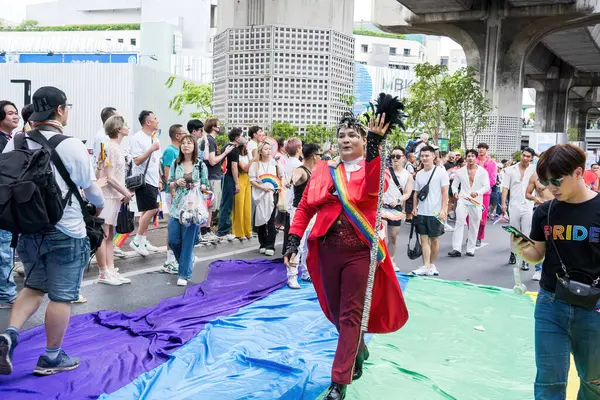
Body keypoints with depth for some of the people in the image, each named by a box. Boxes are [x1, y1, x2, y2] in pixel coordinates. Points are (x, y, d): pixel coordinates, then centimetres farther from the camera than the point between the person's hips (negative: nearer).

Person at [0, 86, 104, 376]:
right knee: (62, 296, 7)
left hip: (29, 229, 5)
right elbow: (90, 188, -5)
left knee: (34, 286, 23)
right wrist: (99, 205, 16)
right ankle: (51, 357, 18)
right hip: (66, 232, -5)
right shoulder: (72, 146, -14)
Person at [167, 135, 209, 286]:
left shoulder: (201, 165, 0)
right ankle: (187, 261, 33)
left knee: (188, 241, -1)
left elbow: (206, 185, 5)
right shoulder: (175, 164, 5)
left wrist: (199, 186, -16)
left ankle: (184, 274, 9)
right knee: (173, 240, 3)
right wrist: (176, 183, -12)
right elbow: (170, 184, 9)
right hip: (177, 206, 3)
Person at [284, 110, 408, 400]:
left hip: (360, 252, -4)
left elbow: (374, 188, -25)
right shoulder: (322, 170, 8)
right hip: (328, 251, 4)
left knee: (350, 315, -1)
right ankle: (359, 350, 44)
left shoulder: (372, 167, 0)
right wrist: (294, 240, 0)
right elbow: (305, 207, 10)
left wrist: (375, 144, -27)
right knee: (336, 312, 16)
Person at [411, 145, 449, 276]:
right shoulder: (419, 174, 10)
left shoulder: (441, 172, -4)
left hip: (435, 212, -4)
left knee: (434, 239, 6)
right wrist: (414, 207, 4)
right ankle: (426, 266, 1)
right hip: (422, 212, 4)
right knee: (424, 239, 1)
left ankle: (432, 265, 19)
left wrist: (443, 210, -14)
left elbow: (445, 192, -7)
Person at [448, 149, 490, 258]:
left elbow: (487, 186, -3)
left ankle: (470, 250, 17)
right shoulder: (460, 171, 6)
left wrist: (477, 193, -21)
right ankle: (456, 249, -16)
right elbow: (454, 184, 13)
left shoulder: (482, 171, 1)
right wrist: (455, 192, -8)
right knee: (459, 223, -13)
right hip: (462, 201, 0)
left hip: (476, 202, 0)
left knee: (474, 226, 6)